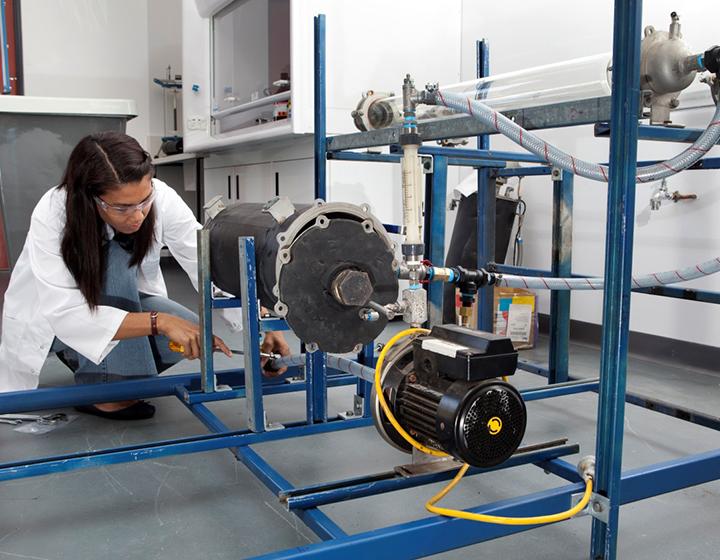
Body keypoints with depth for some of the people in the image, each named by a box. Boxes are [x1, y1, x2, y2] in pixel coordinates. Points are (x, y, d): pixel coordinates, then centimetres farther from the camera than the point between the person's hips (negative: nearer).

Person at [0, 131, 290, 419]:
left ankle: (96, 363, 4)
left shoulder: (162, 198, -27)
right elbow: (65, 313, -40)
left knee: (194, 335, -24)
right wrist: (159, 321, -49)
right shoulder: (51, 214, -34)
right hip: (49, 318, -3)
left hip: (122, 299, 4)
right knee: (115, 258, -34)